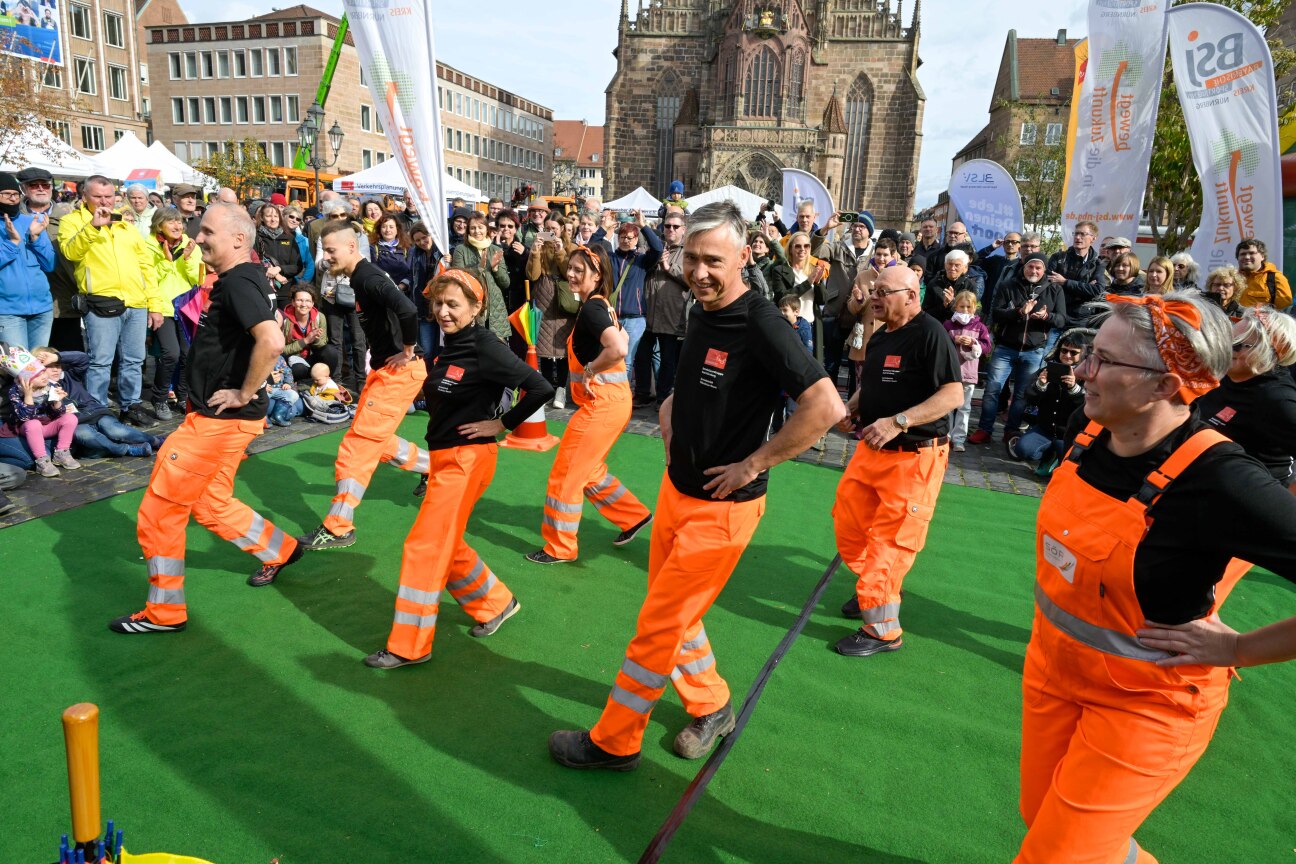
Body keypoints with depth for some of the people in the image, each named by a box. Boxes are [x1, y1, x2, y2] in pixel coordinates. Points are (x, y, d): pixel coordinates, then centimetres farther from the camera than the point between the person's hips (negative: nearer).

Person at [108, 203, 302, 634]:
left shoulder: (238, 283, -21)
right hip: (218, 418, 10)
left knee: (159, 510, 1)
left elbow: (272, 340, -38)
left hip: (221, 419, -10)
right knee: (211, 503, 23)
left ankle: (165, 611, 16)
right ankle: (280, 550, 37)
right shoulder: (239, 279, 10)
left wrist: (244, 394, -25)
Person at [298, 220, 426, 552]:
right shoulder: (361, 276, 13)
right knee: (375, 440, 21)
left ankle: (339, 528, 0)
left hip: (399, 371, -10)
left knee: (358, 444, -7)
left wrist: (407, 351, -22)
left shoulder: (367, 278, -18)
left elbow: (407, 310, -35)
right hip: (385, 369, 10)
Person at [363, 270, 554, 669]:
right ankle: (496, 603, 36)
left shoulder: (486, 348, -17)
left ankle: (409, 646, 11)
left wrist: (502, 424, -16)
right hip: (444, 457, 9)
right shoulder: (450, 346, 7)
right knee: (446, 545, 18)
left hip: (466, 459, -9)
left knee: (424, 548, -3)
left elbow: (540, 388, -22)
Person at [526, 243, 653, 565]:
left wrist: (589, 371, -21)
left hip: (601, 403, -10)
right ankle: (634, 516, 32)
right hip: (611, 399, 10)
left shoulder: (591, 310, -18)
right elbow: (622, 339, 28)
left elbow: (618, 349, -35)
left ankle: (560, 548, 14)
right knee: (588, 471, 22)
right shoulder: (601, 306, 11)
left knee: (564, 475, 1)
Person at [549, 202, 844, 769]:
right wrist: (672, 407, 6)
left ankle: (613, 742, 20)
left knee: (658, 626, 2)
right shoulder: (702, 312, 5)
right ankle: (711, 707, 42)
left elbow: (826, 406, -30)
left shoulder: (761, 326, -22)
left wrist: (752, 465, -24)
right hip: (677, 488, 9)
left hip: (721, 508, -9)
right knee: (674, 611, 20)